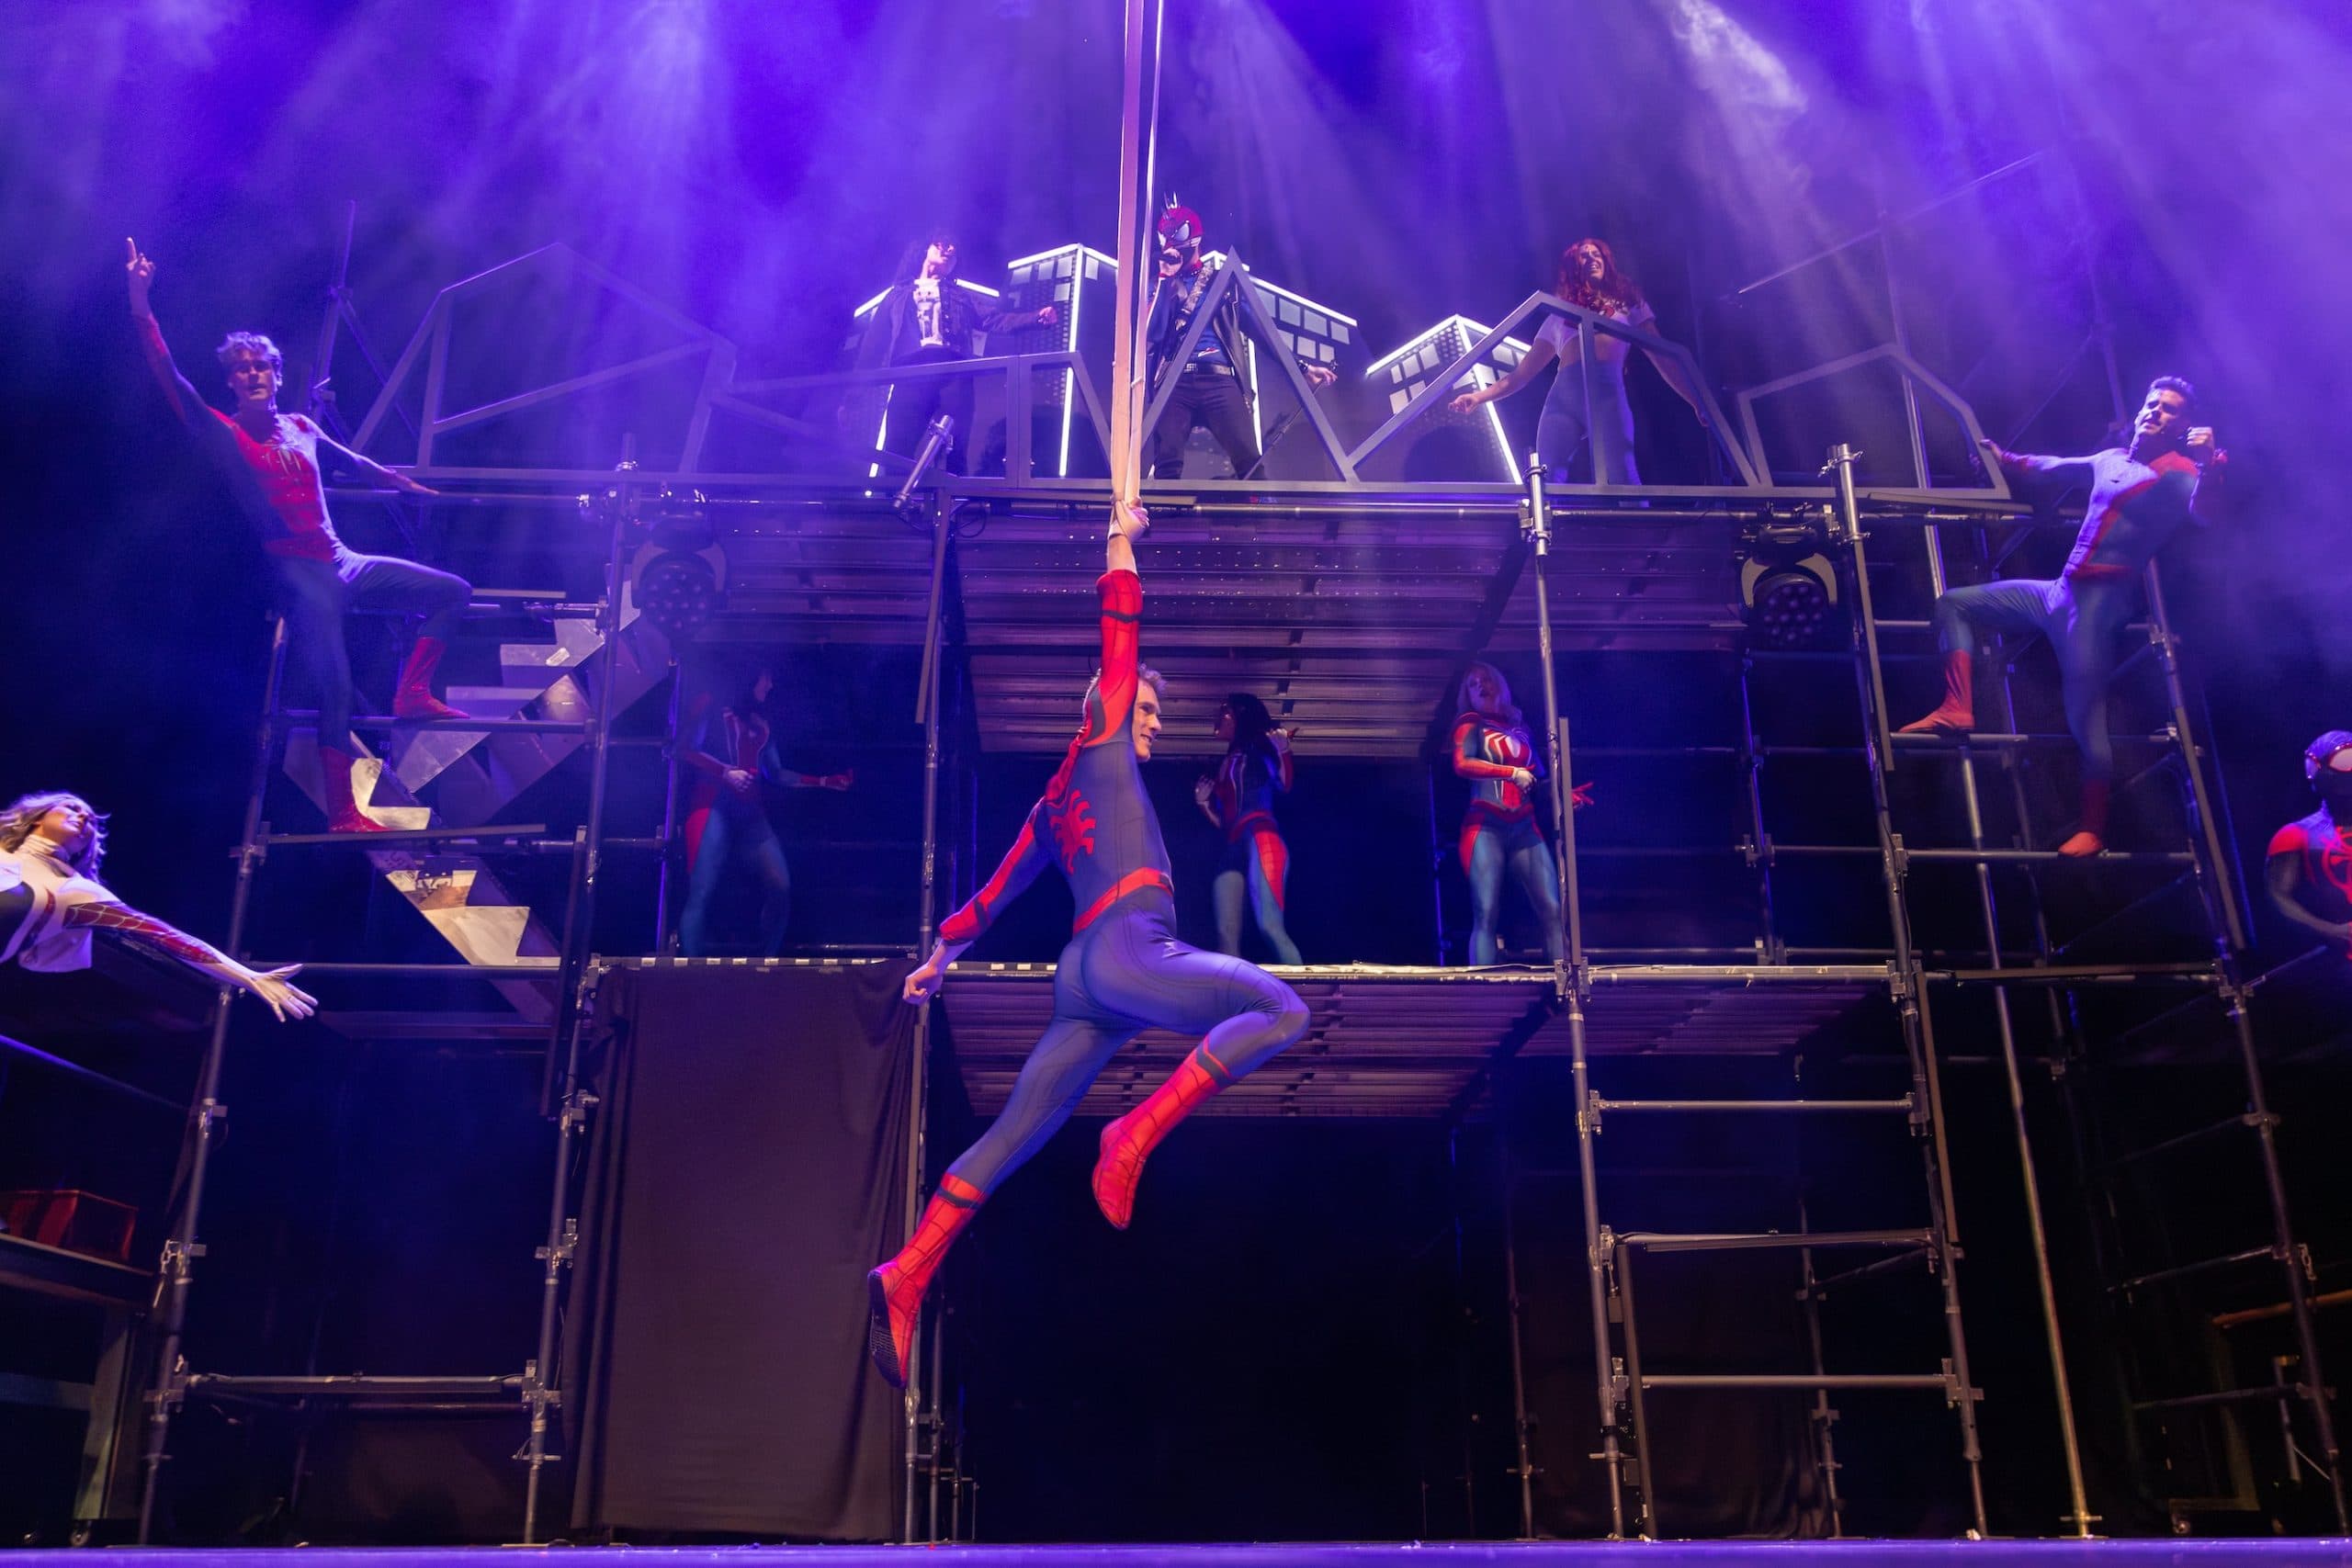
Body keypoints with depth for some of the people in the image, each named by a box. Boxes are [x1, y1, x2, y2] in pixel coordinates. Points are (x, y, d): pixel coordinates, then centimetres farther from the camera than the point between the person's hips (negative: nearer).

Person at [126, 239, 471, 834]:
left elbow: (353, 462, 30)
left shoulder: (300, 427, 14)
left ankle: (411, 693, 3)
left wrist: (410, 486, 42)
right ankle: (342, 813, -12)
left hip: (343, 565, 7)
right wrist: (141, 304, -26)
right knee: (335, 688, -17)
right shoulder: (222, 433, -2)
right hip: (297, 572, -7)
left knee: (453, 591, 6)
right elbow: (170, 376, -15)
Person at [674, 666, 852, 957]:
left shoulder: (761, 722, 22)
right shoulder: (712, 708, 6)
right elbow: (686, 751, -3)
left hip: (751, 813, 6)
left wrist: (824, 781, 19)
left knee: (780, 888, -8)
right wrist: (726, 773, -12)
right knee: (702, 892, -12)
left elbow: (775, 774, 22)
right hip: (714, 807, -5)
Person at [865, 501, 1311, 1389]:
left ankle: (905, 1277, -1)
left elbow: (995, 890, 34)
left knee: (1011, 1137, 5)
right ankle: (1135, 1138, -24)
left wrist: (941, 955, 43)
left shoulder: (1057, 805, 29)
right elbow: (1120, 637, 10)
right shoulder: (1098, 749, 9)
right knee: (1280, 1012, -18)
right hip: (1124, 947, -9)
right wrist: (1121, 543, 21)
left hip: (1085, 978, 9)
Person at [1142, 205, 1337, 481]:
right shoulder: (1162, 285, 20)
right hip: (1175, 382, 0)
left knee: (1249, 460, -16)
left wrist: (1303, 366, 15)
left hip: (1219, 379, 0)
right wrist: (1166, 277, 1)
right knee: (1167, 462, -17)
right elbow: (1153, 333, 2)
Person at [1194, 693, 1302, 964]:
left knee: (1269, 925, -25)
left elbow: (1285, 785, -8)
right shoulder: (1225, 766, 29)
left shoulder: (1259, 750, 10)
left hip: (1260, 837, -7)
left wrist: (1283, 752, -21)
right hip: (1234, 848, 8)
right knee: (1227, 937, -7)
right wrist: (1203, 802, 17)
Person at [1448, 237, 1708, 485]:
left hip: (1609, 393, -2)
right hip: (1563, 398, 2)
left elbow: (1662, 356, 18)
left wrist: (1696, 400, 8)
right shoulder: (1558, 318, 27)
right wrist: (1479, 396, 13)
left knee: (1622, 478, -21)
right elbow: (1521, 373, 26)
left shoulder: (1628, 304, 24)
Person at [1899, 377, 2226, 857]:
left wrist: (2209, 467, -43)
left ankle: (2093, 830, 0)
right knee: (1954, 603, 11)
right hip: (2060, 592, 8)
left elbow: (2203, 513, -27)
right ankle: (1957, 710, -4)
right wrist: (2008, 461, 42)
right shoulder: (2111, 460, 17)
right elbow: (2054, 468, 35)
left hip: (2101, 600, -8)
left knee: (2084, 715, -10)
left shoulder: (2179, 473, -5)